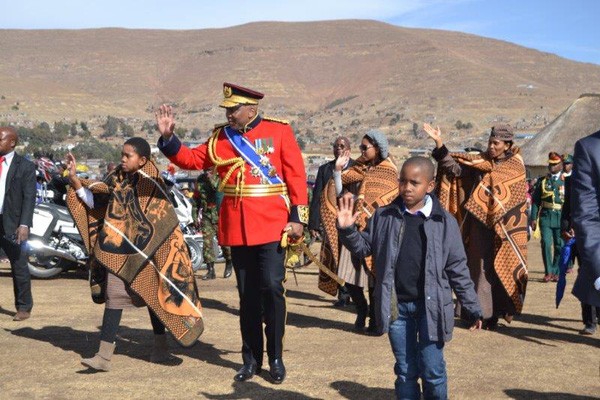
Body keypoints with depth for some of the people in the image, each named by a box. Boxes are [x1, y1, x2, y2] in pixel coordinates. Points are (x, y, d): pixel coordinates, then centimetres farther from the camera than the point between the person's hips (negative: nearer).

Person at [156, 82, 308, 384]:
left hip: (272, 226, -3)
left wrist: (298, 217, -8)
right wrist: (168, 138, -4)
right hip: (236, 229, 4)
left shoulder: (279, 131, -2)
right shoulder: (220, 137, 9)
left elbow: (296, 175, -3)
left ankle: (275, 359, 9)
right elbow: (191, 159, 11)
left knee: (271, 288, -5)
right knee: (247, 294, 10)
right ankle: (251, 359, 21)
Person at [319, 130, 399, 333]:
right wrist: (338, 170, -4)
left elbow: (389, 205, -3)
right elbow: (339, 193, 6)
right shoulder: (357, 169, 13)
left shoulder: (388, 173, 1)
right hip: (352, 230, 4)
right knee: (348, 275, 0)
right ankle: (362, 308, 24)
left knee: (373, 275, -1)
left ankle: (375, 319, 12)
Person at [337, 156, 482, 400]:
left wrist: (472, 308, 3)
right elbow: (364, 248, 12)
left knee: (432, 370, 1)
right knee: (405, 371, 12)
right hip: (396, 307, 2)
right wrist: (347, 230, -8)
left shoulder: (445, 222, -2)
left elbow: (457, 269, 2)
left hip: (430, 307, -2)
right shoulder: (384, 217, 3)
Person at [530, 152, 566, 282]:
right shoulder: (542, 181, 8)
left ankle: (556, 272, 15)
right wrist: (533, 218, 1)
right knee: (546, 243, -8)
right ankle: (548, 272, 0)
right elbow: (535, 201, 7)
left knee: (559, 246, 4)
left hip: (561, 218, 0)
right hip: (546, 217, 0)